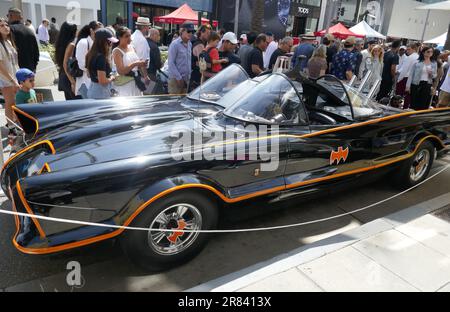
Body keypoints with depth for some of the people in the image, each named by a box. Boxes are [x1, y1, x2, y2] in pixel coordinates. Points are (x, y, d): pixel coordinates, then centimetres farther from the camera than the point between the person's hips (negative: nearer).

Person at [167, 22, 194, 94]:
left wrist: (189, 76, 10)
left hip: (187, 79, 7)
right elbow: (171, 63, -13)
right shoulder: (175, 44, -9)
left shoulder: (190, 44, 11)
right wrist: (179, 78, -15)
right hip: (176, 79, -7)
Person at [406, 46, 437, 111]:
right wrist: (408, 85, -7)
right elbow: (411, 74, -1)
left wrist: (431, 74, -9)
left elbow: (435, 76, 15)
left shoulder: (434, 64, 8)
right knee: (414, 104, 1)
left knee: (424, 105, 1)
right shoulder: (417, 62, -1)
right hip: (416, 85, -2)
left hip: (427, 86, 2)